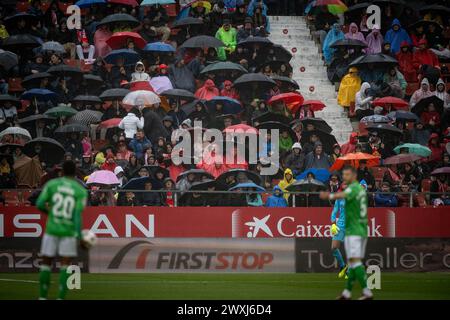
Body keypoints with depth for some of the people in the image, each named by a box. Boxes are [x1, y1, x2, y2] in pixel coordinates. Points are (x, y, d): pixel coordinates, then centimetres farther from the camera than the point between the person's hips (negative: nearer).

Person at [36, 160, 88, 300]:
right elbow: (77, 215, -11)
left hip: (51, 229, 1)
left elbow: (39, 204, -4)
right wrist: (79, 237, -10)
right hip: (69, 231, -1)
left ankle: (42, 297, 9)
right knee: (66, 264, 4)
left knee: (46, 262, 10)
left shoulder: (51, 184, 0)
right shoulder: (81, 191, -3)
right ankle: (60, 297, -7)